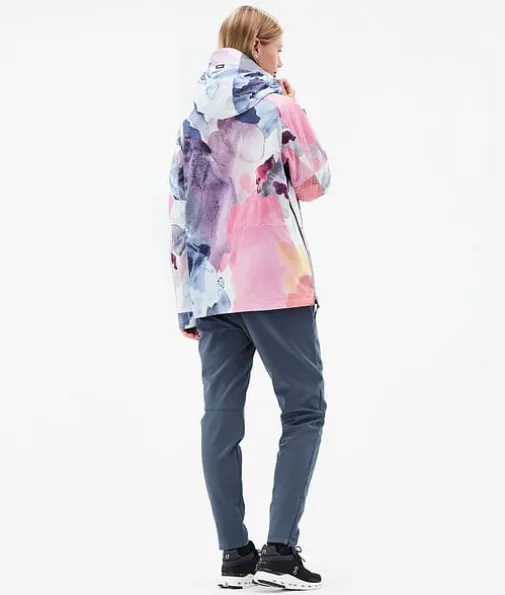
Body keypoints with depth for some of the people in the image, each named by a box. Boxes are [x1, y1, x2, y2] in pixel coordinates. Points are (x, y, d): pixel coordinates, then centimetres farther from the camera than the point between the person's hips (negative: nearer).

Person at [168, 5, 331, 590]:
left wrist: (187, 298, 17)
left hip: (211, 288, 6)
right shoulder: (274, 103, -1)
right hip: (274, 281, -5)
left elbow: (178, 211, 14)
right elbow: (314, 182, 6)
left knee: (221, 417, 5)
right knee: (303, 409, 0)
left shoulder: (193, 118, 16)